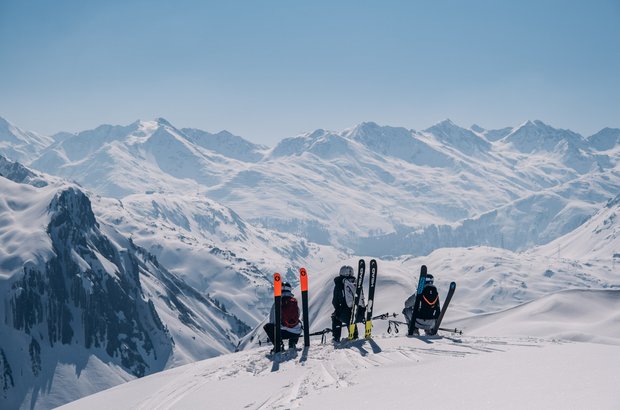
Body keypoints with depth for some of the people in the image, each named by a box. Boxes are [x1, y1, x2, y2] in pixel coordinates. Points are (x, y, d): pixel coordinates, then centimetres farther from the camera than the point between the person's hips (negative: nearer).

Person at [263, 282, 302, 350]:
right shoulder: (295, 301, 6)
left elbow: (272, 320, 3)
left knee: (267, 327, 22)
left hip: (283, 332, -3)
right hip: (296, 333, 3)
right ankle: (292, 343, 20)